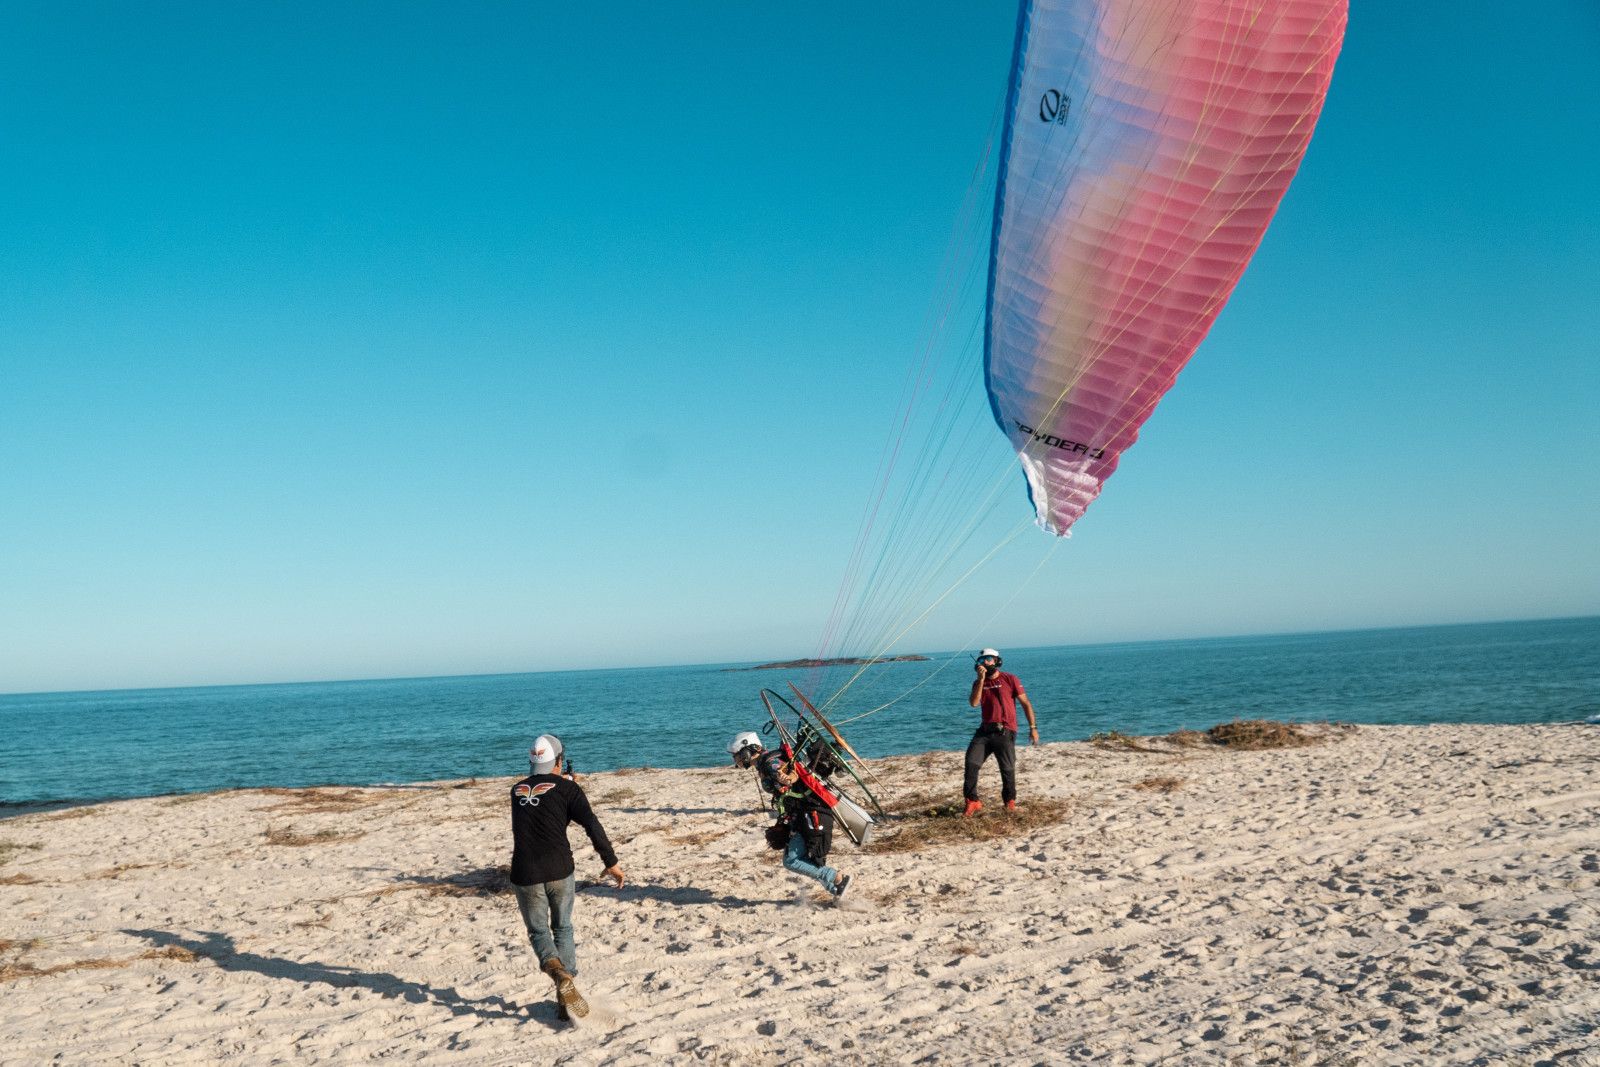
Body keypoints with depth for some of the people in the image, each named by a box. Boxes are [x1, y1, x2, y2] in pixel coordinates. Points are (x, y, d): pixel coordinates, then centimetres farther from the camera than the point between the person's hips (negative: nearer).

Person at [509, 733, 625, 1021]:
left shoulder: (517, 791, 12)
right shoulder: (566, 788, -1)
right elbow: (592, 826, -11)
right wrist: (611, 862, -7)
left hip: (525, 875, 2)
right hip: (560, 872, -1)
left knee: (538, 931, 15)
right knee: (562, 929, 17)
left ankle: (557, 971, -15)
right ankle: (566, 999, 12)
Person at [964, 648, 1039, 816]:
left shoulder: (1010, 679, 0)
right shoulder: (978, 683, 11)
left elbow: (1026, 703, 1)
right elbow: (974, 703, -7)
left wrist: (1033, 728, -4)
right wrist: (981, 679, -12)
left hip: (1005, 732, -3)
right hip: (985, 731, 3)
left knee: (1008, 769, -1)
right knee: (971, 763, -10)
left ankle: (1010, 801, 22)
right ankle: (972, 801, -2)